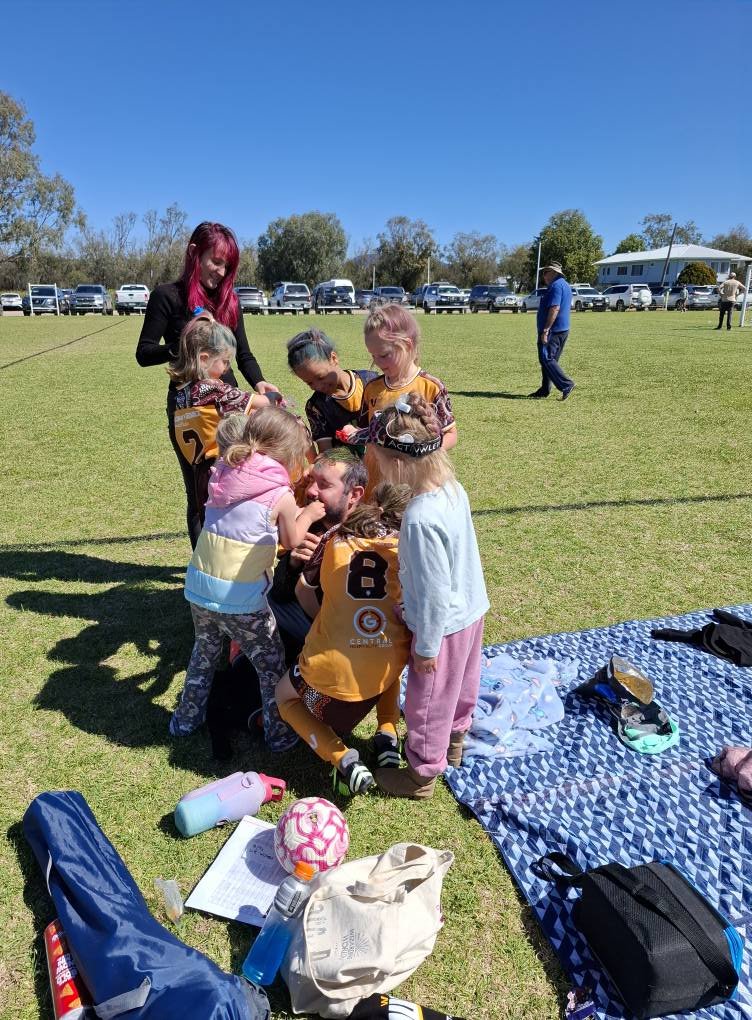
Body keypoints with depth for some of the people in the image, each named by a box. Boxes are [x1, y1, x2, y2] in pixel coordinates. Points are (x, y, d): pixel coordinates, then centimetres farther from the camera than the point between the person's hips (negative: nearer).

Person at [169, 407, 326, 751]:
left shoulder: (225, 472, 2)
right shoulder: (281, 494, -12)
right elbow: (291, 540, 5)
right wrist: (308, 515, 21)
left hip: (199, 584, 6)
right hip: (241, 597, -6)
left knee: (204, 652, 30)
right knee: (271, 664, 16)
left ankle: (186, 718, 44)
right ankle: (279, 733, 27)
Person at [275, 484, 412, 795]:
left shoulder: (337, 536, 6)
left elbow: (303, 589, 16)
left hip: (331, 665, -1)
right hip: (389, 665, 2)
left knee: (285, 698, 30)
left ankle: (342, 758, 8)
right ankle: (387, 733, 21)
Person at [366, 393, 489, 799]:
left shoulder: (421, 518, -34)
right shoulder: (453, 488, -8)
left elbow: (432, 591, -27)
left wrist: (426, 647, -16)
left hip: (443, 625, -8)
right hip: (471, 609, 8)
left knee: (428, 701, 14)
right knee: (460, 685, 29)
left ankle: (422, 773, 36)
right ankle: (454, 740, 54)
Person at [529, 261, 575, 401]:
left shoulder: (556, 286, -13)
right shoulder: (565, 285, 20)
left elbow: (555, 308, -24)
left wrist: (545, 330, -26)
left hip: (552, 330, -10)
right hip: (563, 330, 10)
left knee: (546, 359, -13)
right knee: (550, 360, 12)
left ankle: (566, 385, -17)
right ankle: (544, 391, 15)